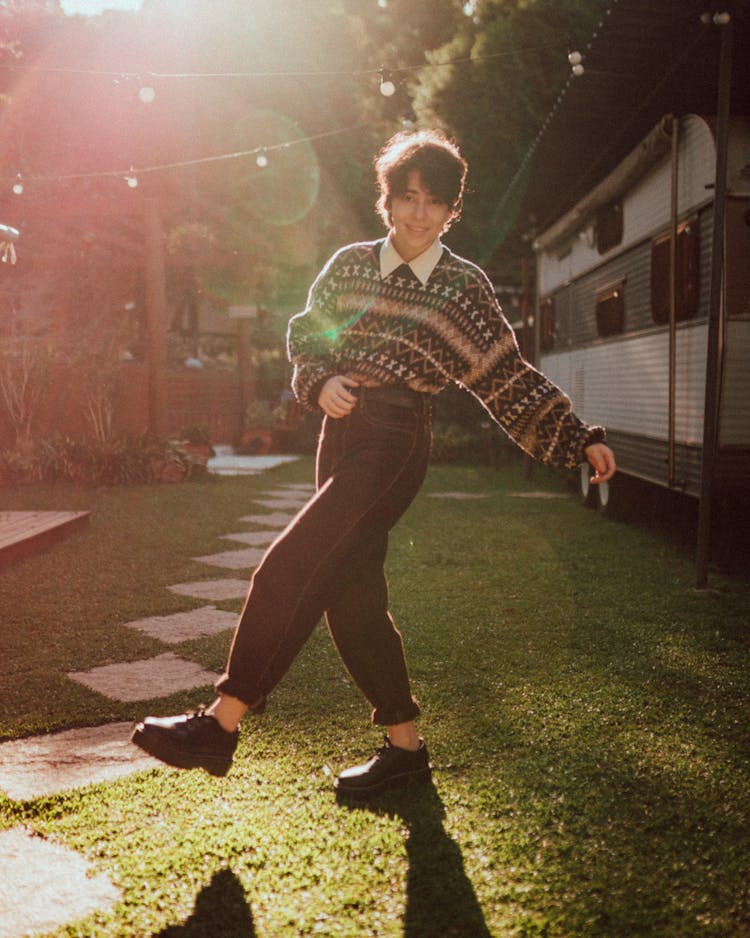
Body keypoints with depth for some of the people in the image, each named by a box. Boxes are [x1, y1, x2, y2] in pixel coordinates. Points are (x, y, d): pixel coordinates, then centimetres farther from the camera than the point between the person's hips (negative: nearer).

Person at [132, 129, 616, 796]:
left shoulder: (464, 286, 3)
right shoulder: (349, 265, 13)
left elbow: (511, 381, 6)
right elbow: (306, 335, 21)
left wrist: (579, 439, 1)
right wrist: (322, 383, 0)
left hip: (396, 444, -6)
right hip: (341, 437, 6)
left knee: (291, 568, -19)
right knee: (352, 597, 6)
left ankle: (222, 723, -14)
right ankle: (406, 747, 19)